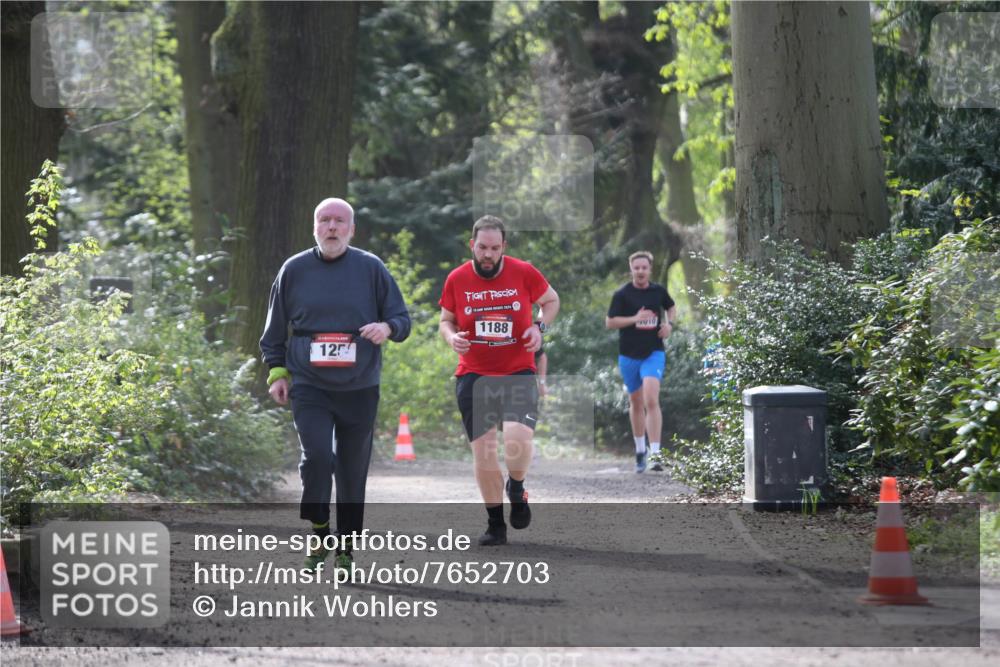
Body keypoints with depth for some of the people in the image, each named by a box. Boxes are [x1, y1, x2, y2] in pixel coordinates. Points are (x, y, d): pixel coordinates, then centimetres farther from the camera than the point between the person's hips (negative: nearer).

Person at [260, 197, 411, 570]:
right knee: (317, 456, -19)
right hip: (309, 388, -1)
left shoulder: (371, 269, 3)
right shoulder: (293, 270, 6)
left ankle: (345, 548, 17)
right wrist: (277, 372, 5)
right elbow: (275, 331, 15)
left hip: (359, 389, 1)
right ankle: (319, 536, -2)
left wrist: (387, 328, -15)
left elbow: (402, 318, 7)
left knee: (352, 469, 5)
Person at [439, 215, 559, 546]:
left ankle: (516, 488, 12)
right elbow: (445, 321, 13)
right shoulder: (457, 279, -1)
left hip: (518, 373, -2)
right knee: (482, 450, 0)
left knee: (518, 438, -22)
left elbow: (551, 300, 13)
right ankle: (495, 524, 16)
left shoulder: (523, 273, -4)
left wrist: (539, 326, -5)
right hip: (473, 375, 2)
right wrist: (451, 337, -9)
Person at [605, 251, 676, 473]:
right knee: (636, 403, 12)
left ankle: (655, 453, -22)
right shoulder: (622, 294, -4)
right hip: (629, 355, 1)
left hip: (654, 353, 0)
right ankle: (640, 451, 29)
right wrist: (635, 318, -17)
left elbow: (671, 308, 23)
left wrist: (669, 324, 3)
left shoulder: (658, 291, 3)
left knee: (651, 401, -18)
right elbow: (609, 322, -5)